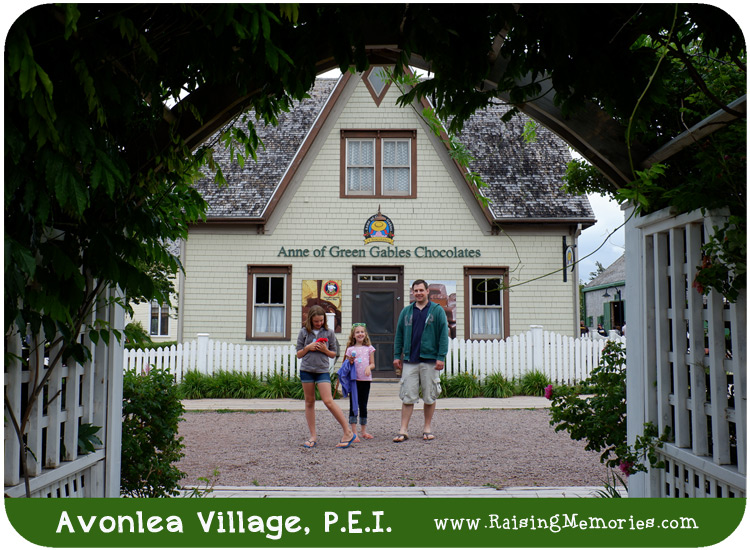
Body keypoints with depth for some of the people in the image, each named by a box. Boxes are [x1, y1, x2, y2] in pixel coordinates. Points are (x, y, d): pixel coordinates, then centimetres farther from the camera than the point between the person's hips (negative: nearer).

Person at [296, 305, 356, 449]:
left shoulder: (329, 333, 4)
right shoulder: (303, 332, 6)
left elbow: (333, 354, 10)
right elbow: (299, 354, 9)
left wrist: (325, 350, -10)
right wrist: (308, 348, -10)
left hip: (322, 370, -2)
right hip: (306, 370, 2)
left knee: (328, 401, -12)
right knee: (309, 402, 6)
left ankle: (348, 432, -5)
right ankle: (313, 436, 13)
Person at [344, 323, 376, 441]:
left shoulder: (369, 348, 8)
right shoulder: (350, 349, 5)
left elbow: (373, 364, 8)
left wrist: (369, 367, -12)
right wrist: (350, 362, -12)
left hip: (366, 379, 1)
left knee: (363, 405, 10)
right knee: (353, 406, -3)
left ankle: (363, 431, 21)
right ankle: (354, 433, -2)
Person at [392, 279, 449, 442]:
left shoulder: (437, 310, 2)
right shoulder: (406, 311, 11)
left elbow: (443, 335, -2)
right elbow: (399, 334, 14)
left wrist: (441, 357, -9)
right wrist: (397, 356, 7)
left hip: (430, 360, -2)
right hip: (410, 361, 2)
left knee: (429, 396, 6)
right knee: (407, 396, 0)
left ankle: (428, 429, 18)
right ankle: (403, 430, 3)